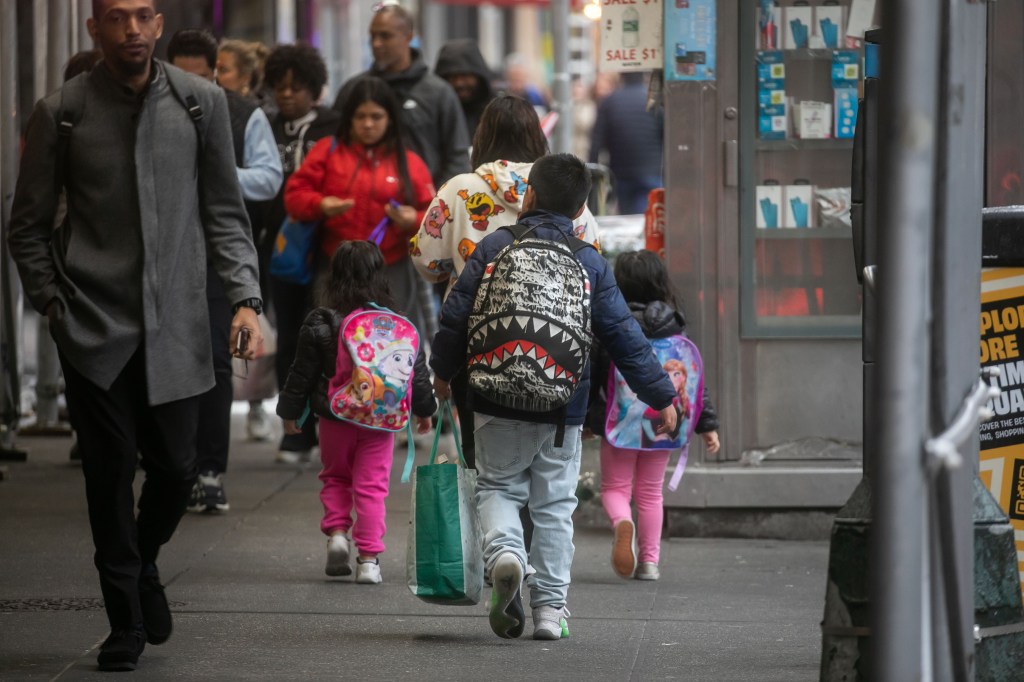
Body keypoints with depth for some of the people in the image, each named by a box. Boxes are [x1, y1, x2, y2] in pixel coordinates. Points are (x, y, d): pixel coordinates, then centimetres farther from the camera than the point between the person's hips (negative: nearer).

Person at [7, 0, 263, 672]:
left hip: (176, 325, 1)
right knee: (111, 470, -2)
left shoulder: (201, 102, 3)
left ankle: (143, 565, 34)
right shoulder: (61, 113, -1)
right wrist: (53, 301, 0)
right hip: (94, 327, -1)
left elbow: (225, 212, 8)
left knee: (176, 468, 3)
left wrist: (245, 296, -1)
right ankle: (126, 622, 11)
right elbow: (28, 226, 8)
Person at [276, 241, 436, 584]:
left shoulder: (320, 324, -8)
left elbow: (303, 372, -1)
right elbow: (417, 370, 6)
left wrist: (291, 411, 12)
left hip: (335, 420, 0)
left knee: (335, 478, 20)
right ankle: (369, 558, 0)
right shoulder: (399, 324, -4)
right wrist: (424, 409, 22)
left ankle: (336, 531, 0)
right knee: (372, 485, 5)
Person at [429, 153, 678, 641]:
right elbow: (624, 337, 2)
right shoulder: (591, 263, 1)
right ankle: (550, 605, 9)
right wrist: (661, 396, 10)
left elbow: (455, 315, 0)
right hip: (562, 411, 1)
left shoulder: (495, 248, -2)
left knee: (497, 486, 14)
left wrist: (443, 370, 16)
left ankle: (503, 549, -17)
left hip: (498, 403, -1)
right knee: (554, 505, 10)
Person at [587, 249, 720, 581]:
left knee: (614, 488, 8)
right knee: (651, 492, 15)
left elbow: (590, 375, -3)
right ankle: (649, 561, 13)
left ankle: (622, 523, -25)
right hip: (662, 421, 3)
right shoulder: (674, 326, -2)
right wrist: (708, 423, 4)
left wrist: (584, 417, 9)